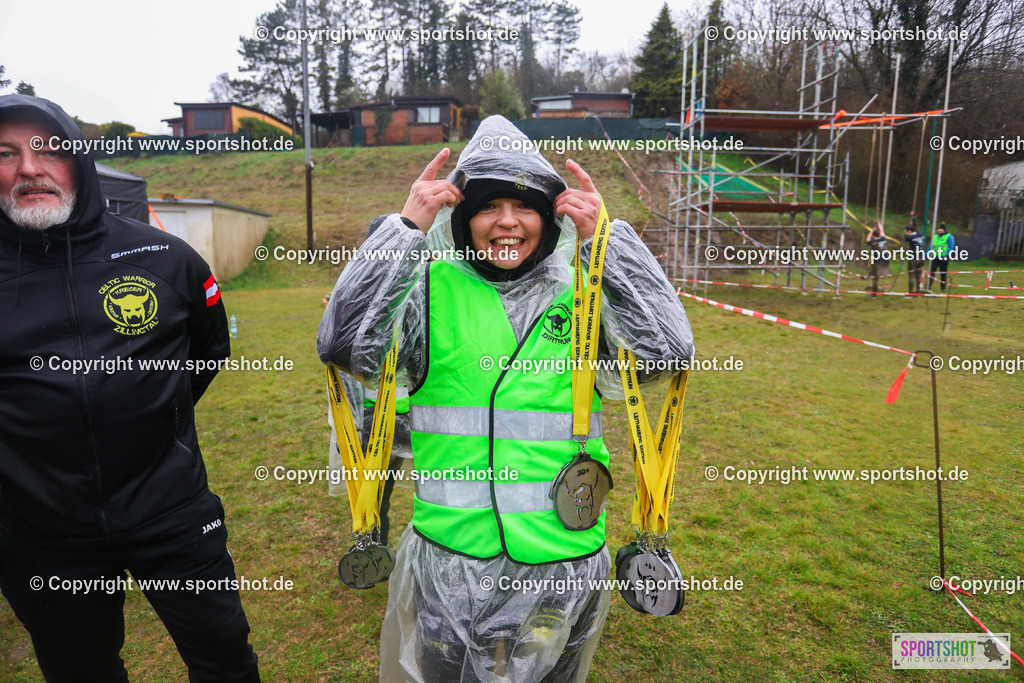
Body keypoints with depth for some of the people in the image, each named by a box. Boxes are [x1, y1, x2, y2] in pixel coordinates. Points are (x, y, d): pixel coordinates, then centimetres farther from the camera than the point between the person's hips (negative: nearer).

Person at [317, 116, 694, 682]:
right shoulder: (431, 289, -3)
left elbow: (668, 352, -12)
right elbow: (343, 344, -15)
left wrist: (607, 238, -15)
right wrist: (406, 228, -17)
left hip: (564, 560, 2)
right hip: (446, 559, -1)